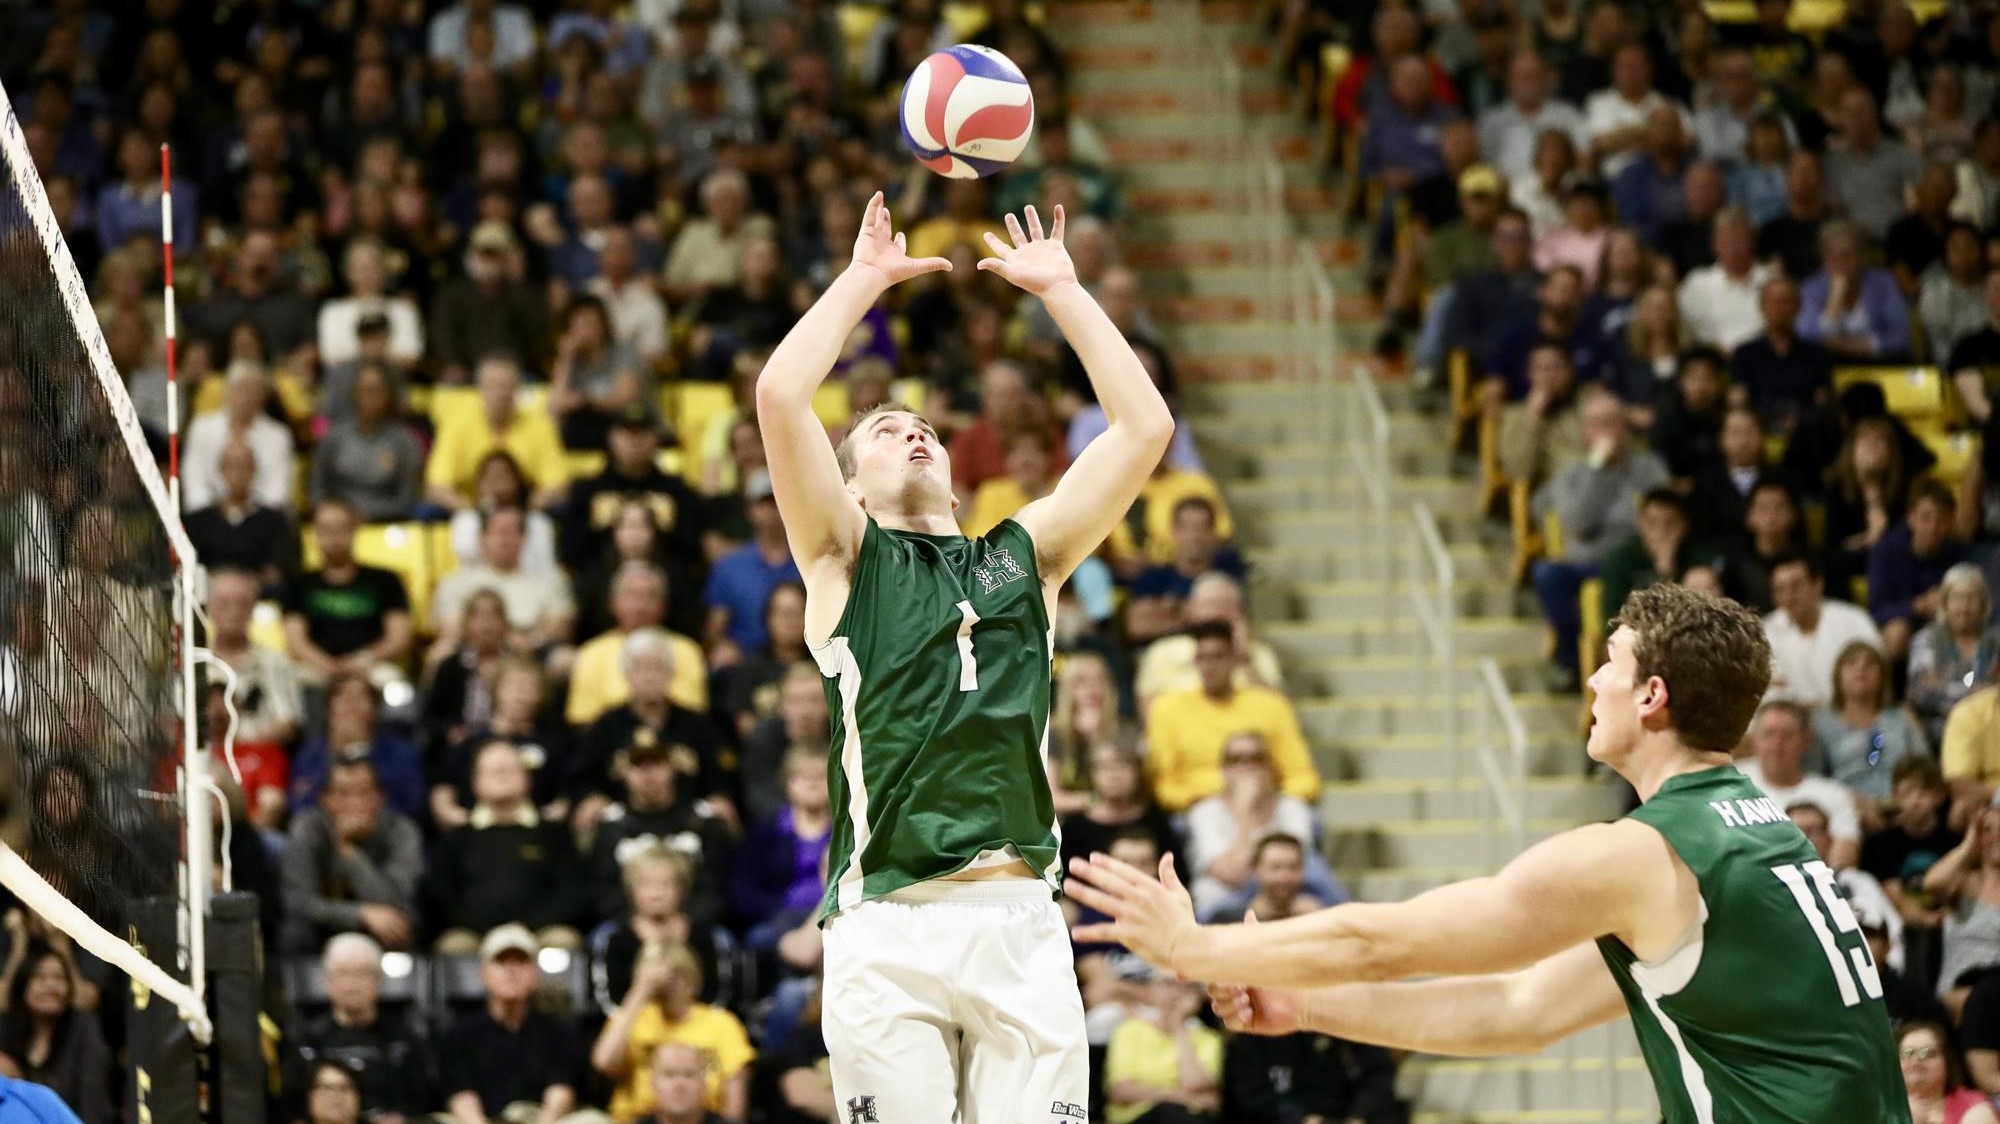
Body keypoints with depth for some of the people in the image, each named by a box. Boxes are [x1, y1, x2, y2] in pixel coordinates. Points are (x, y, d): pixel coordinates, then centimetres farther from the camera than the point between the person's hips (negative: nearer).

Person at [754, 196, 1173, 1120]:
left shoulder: (1021, 557, 22)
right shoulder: (846, 558, 14)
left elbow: (1145, 427, 16)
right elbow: (779, 397, -1)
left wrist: (1059, 289, 19)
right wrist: (866, 277, 9)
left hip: (1020, 923, 3)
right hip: (887, 929, -3)